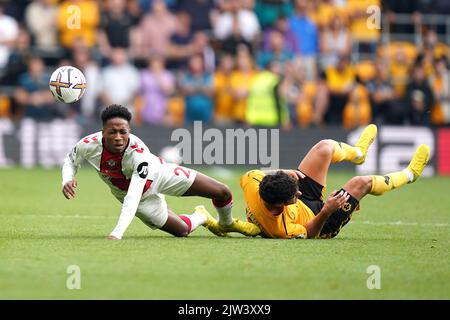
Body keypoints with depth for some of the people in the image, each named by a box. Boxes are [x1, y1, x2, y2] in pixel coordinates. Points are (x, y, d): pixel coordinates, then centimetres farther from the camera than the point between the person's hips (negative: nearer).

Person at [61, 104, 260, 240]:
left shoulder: (139, 152, -42)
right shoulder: (89, 145, -32)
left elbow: (133, 197, -48)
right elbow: (70, 161, -6)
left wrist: (118, 233, -57)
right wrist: (67, 181, -28)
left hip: (158, 175, -2)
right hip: (134, 194, 2)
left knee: (222, 192, -5)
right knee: (181, 231, 3)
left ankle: (227, 224, 33)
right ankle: (201, 218, 41)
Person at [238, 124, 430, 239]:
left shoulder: (252, 188, -36)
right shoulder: (283, 229, -47)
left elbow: (248, 175, -10)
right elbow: (308, 233, -25)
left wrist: (281, 173, -22)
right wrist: (326, 212, -41)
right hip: (320, 223, -6)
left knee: (325, 148, 2)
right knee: (362, 183, -1)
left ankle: (357, 153, 42)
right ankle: (409, 174, 33)